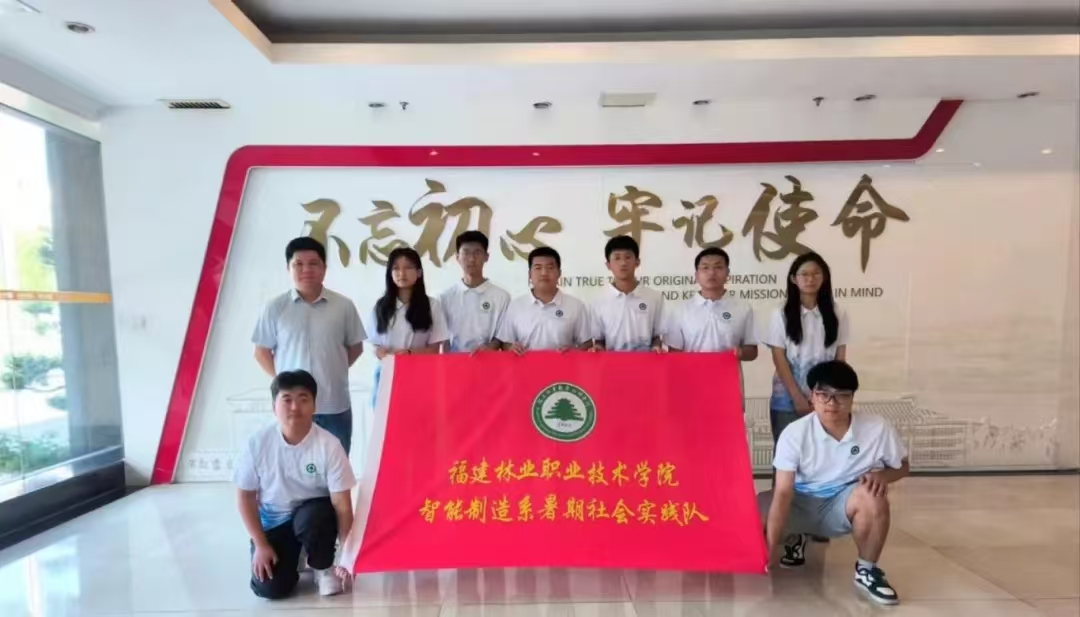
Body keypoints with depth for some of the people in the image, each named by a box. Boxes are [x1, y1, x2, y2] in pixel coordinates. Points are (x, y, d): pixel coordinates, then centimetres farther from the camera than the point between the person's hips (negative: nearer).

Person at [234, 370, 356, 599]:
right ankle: (292, 553, 20)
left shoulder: (329, 445, -23)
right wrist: (261, 544, -8)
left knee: (312, 517, -35)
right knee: (269, 588, -15)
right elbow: (245, 496, -5)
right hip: (273, 522, 2)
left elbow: (342, 504, -20)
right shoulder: (258, 443, -17)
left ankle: (323, 568, -4)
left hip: (314, 514, -1)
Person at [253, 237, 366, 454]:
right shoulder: (274, 308, -2)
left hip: (336, 405, 1)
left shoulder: (344, 306, -1)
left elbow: (355, 347, 9)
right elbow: (262, 352, 6)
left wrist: (333, 371, 1)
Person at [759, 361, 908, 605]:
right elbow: (783, 493, -25)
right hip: (801, 503, 0)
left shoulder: (877, 429, -16)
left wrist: (881, 475, -22)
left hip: (843, 505, 0)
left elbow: (903, 466, 4)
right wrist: (768, 551, -32)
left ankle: (867, 570, -6)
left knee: (873, 496, -34)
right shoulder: (795, 433, -23)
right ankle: (794, 540, 14)